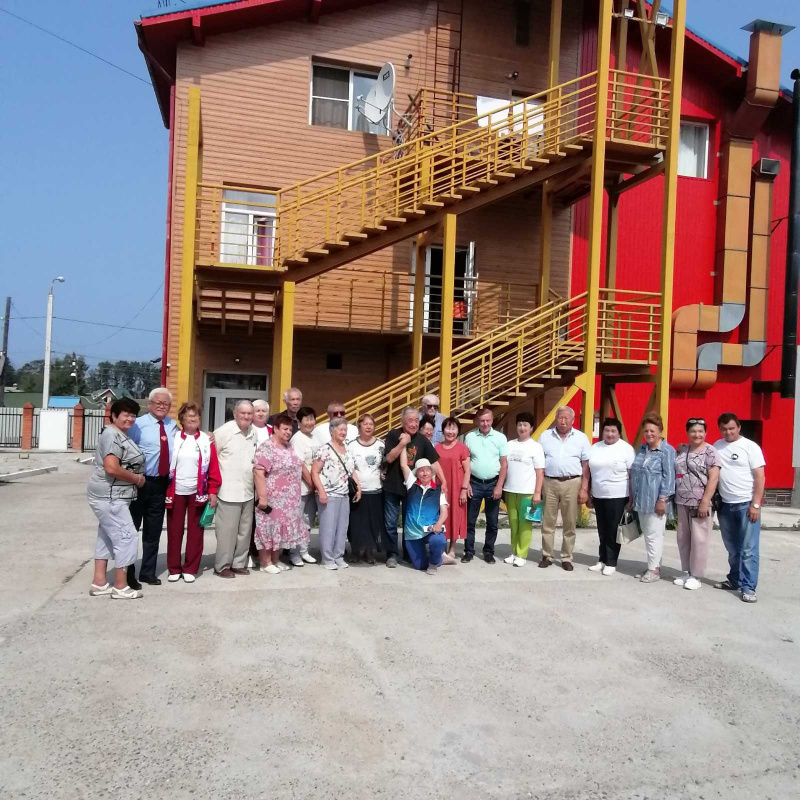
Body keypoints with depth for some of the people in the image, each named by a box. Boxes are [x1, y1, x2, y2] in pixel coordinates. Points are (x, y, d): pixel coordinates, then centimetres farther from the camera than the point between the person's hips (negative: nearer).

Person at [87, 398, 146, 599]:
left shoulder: (121, 435, 15)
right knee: (126, 537, -7)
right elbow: (112, 468, -27)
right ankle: (120, 587, 1)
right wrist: (137, 478, -15)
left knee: (107, 537, 14)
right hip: (110, 497, -11)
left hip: (111, 496, 11)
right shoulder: (112, 435, -17)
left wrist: (136, 478, 7)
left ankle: (99, 583, 22)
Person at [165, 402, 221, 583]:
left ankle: (190, 569, 16)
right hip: (175, 492, 0)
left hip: (198, 492, 0)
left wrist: (213, 491, -4)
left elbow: (214, 467, 0)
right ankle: (174, 569, 18)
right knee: (174, 531, 7)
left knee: (195, 531, 6)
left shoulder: (207, 440, 1)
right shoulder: (173, 438, 1)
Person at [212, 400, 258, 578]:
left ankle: (239, 563, 25)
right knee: (227, 530, 0)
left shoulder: (254, 433, 7)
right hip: (229, 491, -6)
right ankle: (222, 566, 12)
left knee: (245, 530, 13)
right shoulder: (224, 431, -12)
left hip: (248, 491, 6)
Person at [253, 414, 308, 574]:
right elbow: (258, 472, -22)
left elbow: (297, 467, 22)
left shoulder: (289, 447, 12)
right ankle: (265, 563, 9)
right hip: (272, 499, -8)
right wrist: (262, 497, -25)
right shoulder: (266, 447, -16)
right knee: (269, 529, 0)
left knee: (282, 529, 14)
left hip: (288, 500, 9)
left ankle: (276, 560, 25)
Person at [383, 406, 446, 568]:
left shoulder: (422, 440, -2)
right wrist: (402, 443, -24)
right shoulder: (393, 435, -7)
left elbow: (434, 462, -1)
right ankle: (392, 554, 15)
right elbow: (389, 458, -13)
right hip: (392, 487, -2)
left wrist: (443, 482, -6)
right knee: (390, 523, 3)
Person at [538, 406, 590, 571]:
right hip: (549, 483, 1)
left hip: (572, 483, -1)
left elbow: (585, 465, 2)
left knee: (570, 523, 6)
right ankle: (547, 556, 16)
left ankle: (567, 558, 16)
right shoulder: (545, 436, 5)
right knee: (547, 522, 6)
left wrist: (584, 489, -3)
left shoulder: (581, 438, 2)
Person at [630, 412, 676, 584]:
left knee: (654, 535, -1)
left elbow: (669, 476, -14)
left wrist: (662, 499, -18)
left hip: (655, 501, -7)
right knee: (647, 535, 12)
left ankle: (654, 569, 7)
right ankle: (653, 566, 22)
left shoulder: (667, 451, -9)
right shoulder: (641, 448, 14)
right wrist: (632, 497, 17)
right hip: (641, 500, 7)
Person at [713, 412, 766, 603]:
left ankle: (748, 588, 0)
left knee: (748, 550, -3)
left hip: (746, 505, -4)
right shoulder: (716, 446, 8)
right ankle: (734, 581, 25)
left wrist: (755, 504, -13)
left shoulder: (750, 446, -5)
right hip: (725, 505, 4)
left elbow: (759, 477, -7)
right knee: (732, 549, 14)